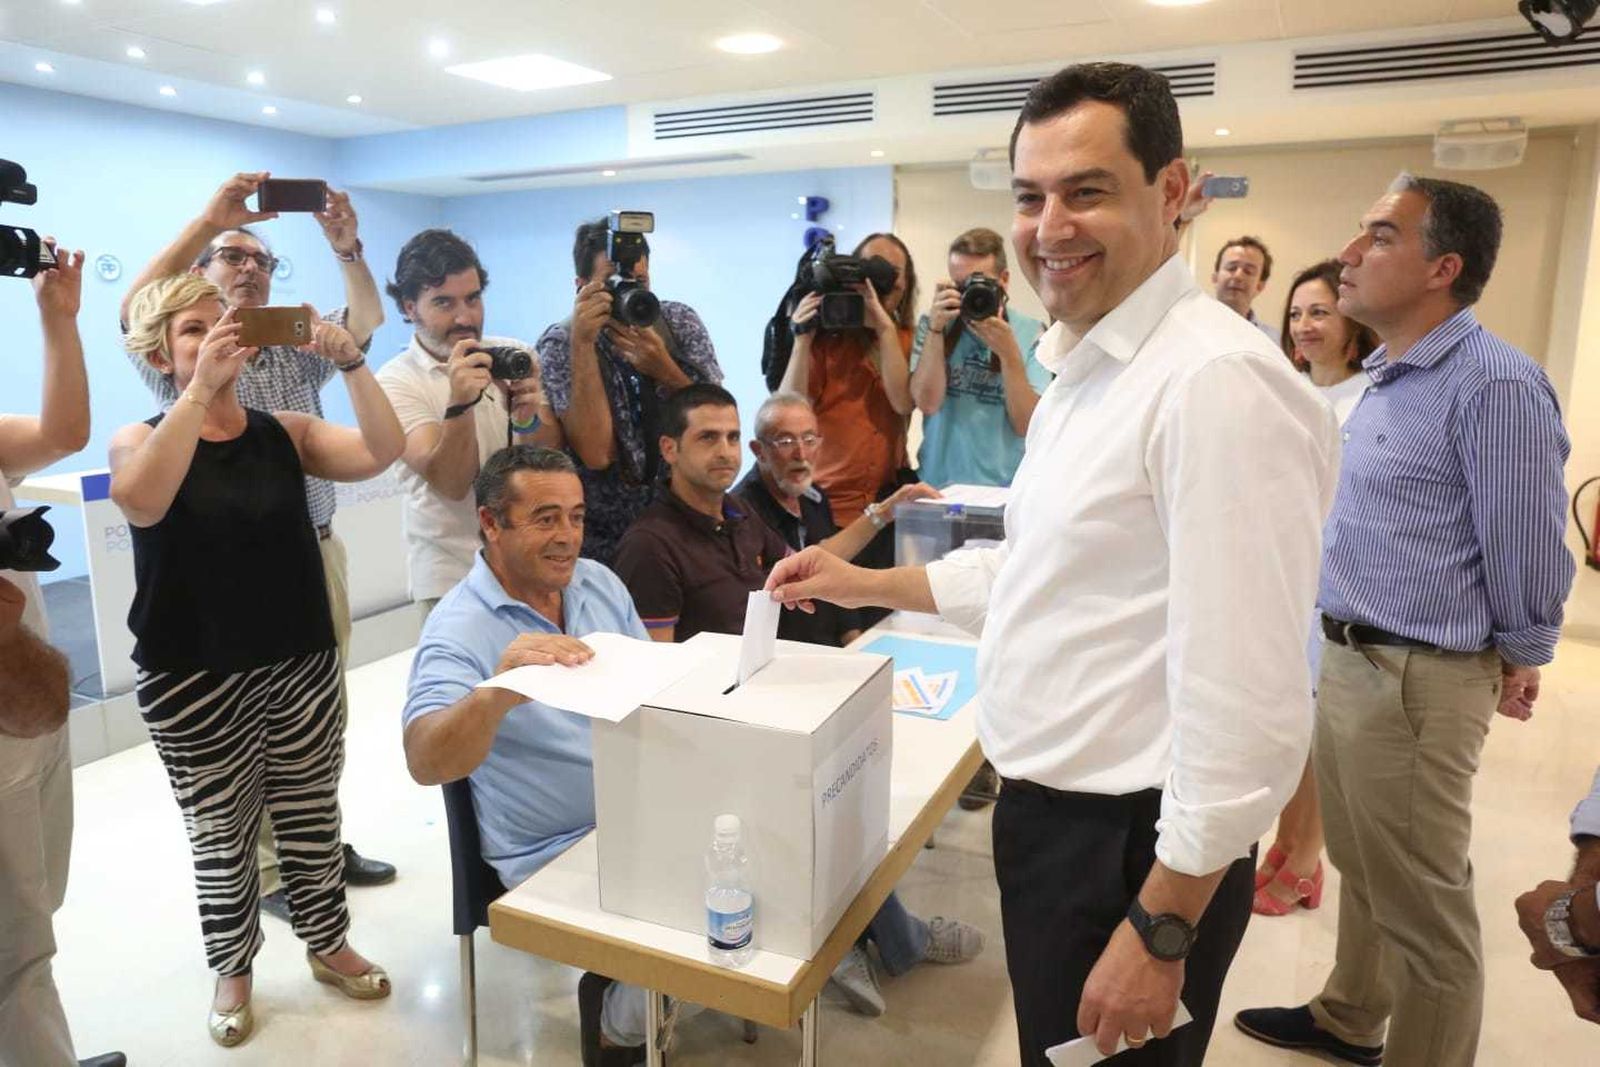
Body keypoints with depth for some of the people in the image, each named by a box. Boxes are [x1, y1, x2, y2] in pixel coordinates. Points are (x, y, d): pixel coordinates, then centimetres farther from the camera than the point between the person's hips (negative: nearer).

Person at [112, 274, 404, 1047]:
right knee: (220, 835, 13)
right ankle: (232, 970, 35)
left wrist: (349, 361, -28)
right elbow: (138, 500, -29)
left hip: (302, 666, 2)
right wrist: (201, 388, -35)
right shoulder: (141, 440, -5)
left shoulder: (286, 433, 0)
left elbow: (381, 452, -16)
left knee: (311, 819, 15)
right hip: (194, 681, -2)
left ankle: (327, 943, 37)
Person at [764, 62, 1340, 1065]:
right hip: (1048, 812, 9)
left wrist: (1161, 931, -20)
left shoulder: (1217, 380, -24)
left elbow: (1248, 707, -26)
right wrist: (866, 583, 15)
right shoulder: (1085, 371, 8)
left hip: (1131, 846, -9)